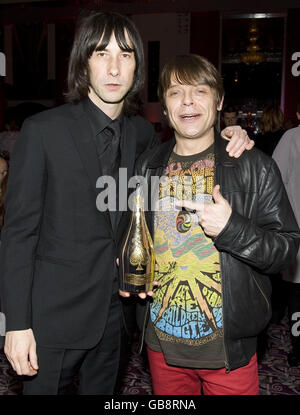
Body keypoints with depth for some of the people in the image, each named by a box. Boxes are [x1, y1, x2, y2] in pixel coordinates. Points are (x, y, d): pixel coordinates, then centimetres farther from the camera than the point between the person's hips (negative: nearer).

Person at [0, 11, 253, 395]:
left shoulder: (141, 133, 3)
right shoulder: (42, 130, -12)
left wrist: (224, 140, -1)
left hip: (114, 311, 5)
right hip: (55, 315, -4)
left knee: (101, 391, 21)